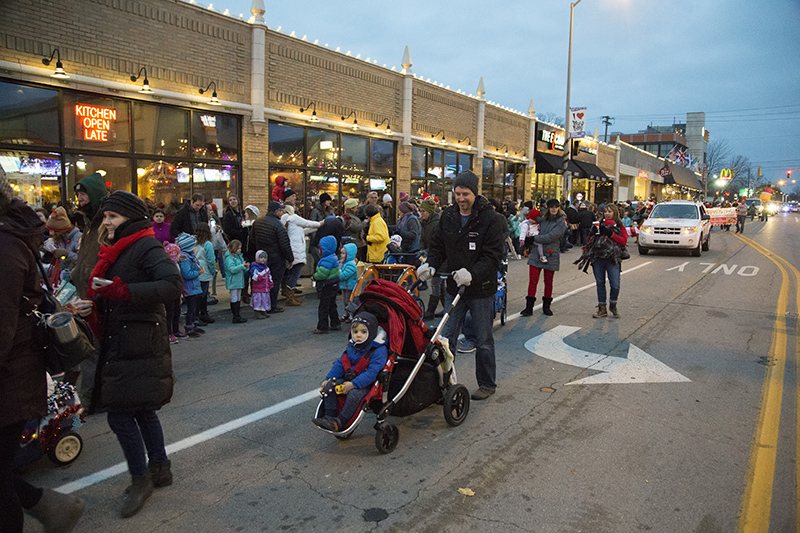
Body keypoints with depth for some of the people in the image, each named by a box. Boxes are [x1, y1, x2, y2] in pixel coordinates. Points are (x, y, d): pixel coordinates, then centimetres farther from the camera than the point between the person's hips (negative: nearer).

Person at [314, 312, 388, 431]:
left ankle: (340, 422, -24)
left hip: (366, 384, -7)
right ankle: (330, 416, -8)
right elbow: (339, 365, 16)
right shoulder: (351, 347, 10)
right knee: (329, 386, -9)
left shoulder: (379, 351, -15)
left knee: (353, 394, -34)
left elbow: (372, 373, -24)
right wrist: (328, 379, 3)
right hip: (348, 380, 7)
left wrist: (353, 384, -30)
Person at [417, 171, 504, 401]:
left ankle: (487, 384, 25)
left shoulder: (489, 218, -12)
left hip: (481, 289, -4)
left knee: (483, 341, 9)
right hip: (455, 287, 5)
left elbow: (493, 255, -17)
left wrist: (472, 274, -31)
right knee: (446, 337, 8)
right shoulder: (448, 216, 4)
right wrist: (431, 265, -7)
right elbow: (438, 245, 12)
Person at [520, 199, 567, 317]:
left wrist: (534, 239, -15)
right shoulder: (542, 219, 9)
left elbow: (550, 237, -16)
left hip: (551, 255, -2)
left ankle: (546, 306, 24)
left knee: (548, 282, 9)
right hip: (536, 253, 3)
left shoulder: (561, 222, -4)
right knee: (532, 281, -3)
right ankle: (529, 308, 1)